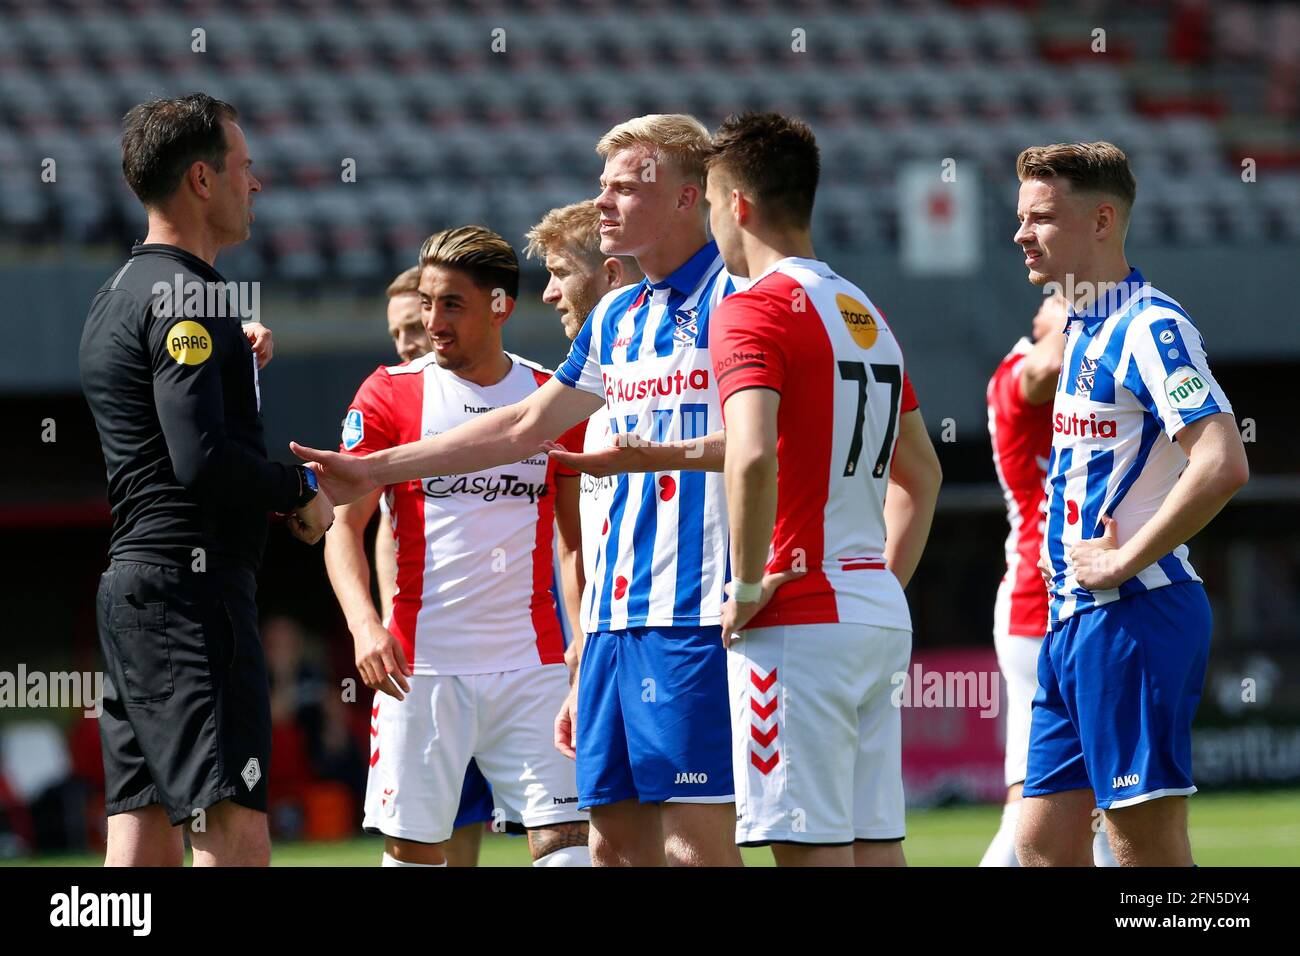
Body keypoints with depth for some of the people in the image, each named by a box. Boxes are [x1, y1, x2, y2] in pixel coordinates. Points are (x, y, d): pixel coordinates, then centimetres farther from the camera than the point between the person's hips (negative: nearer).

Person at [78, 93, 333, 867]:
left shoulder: (119, 294, 20)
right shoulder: (187, 294, -11)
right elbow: (203, 459, -21)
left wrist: (236, 355, 15)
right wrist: (302, 490, -7)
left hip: (132, 581, 10)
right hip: (193, 583, -10)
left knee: (144, 841, 7)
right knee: (234, 835, -15)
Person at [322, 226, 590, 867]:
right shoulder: (388, 394, 1)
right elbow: (344, 526, -1)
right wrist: (363, 624, -18)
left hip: (532, 663, 1)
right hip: (420, 665, -1)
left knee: (563, 836, -7)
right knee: (412, 846, 0)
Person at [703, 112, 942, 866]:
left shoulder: (754, 310, -10)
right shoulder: (866, 312, 17)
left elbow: (752, 457, -26)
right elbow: (921, 474, 25)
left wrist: (747, 587, -16)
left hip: (800, 621, -8)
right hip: (880, 618, 8)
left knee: (812, 847, -8)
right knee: (875, 844, 7)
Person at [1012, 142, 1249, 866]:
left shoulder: (1150, 328, -14)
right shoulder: (1086, 330, 16)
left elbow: (1224, 465, -26)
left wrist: (1125, 560, -20)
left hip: (1134, 615, -10)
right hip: (1074, 618, 10)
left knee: (1149, 847, -8)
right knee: (1044, 844, 8)